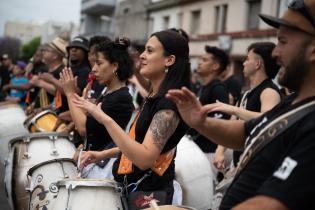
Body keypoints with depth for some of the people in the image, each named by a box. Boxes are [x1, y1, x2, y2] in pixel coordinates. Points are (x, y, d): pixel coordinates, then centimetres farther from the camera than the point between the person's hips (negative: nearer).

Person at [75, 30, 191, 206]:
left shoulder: (169, 102, -22)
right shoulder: (155, 96, 9)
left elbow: (144, 158, -31)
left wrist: (105, 119, -33)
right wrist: (103, 154, 12)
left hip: (148, 192, -9)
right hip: (132, 185, 9)